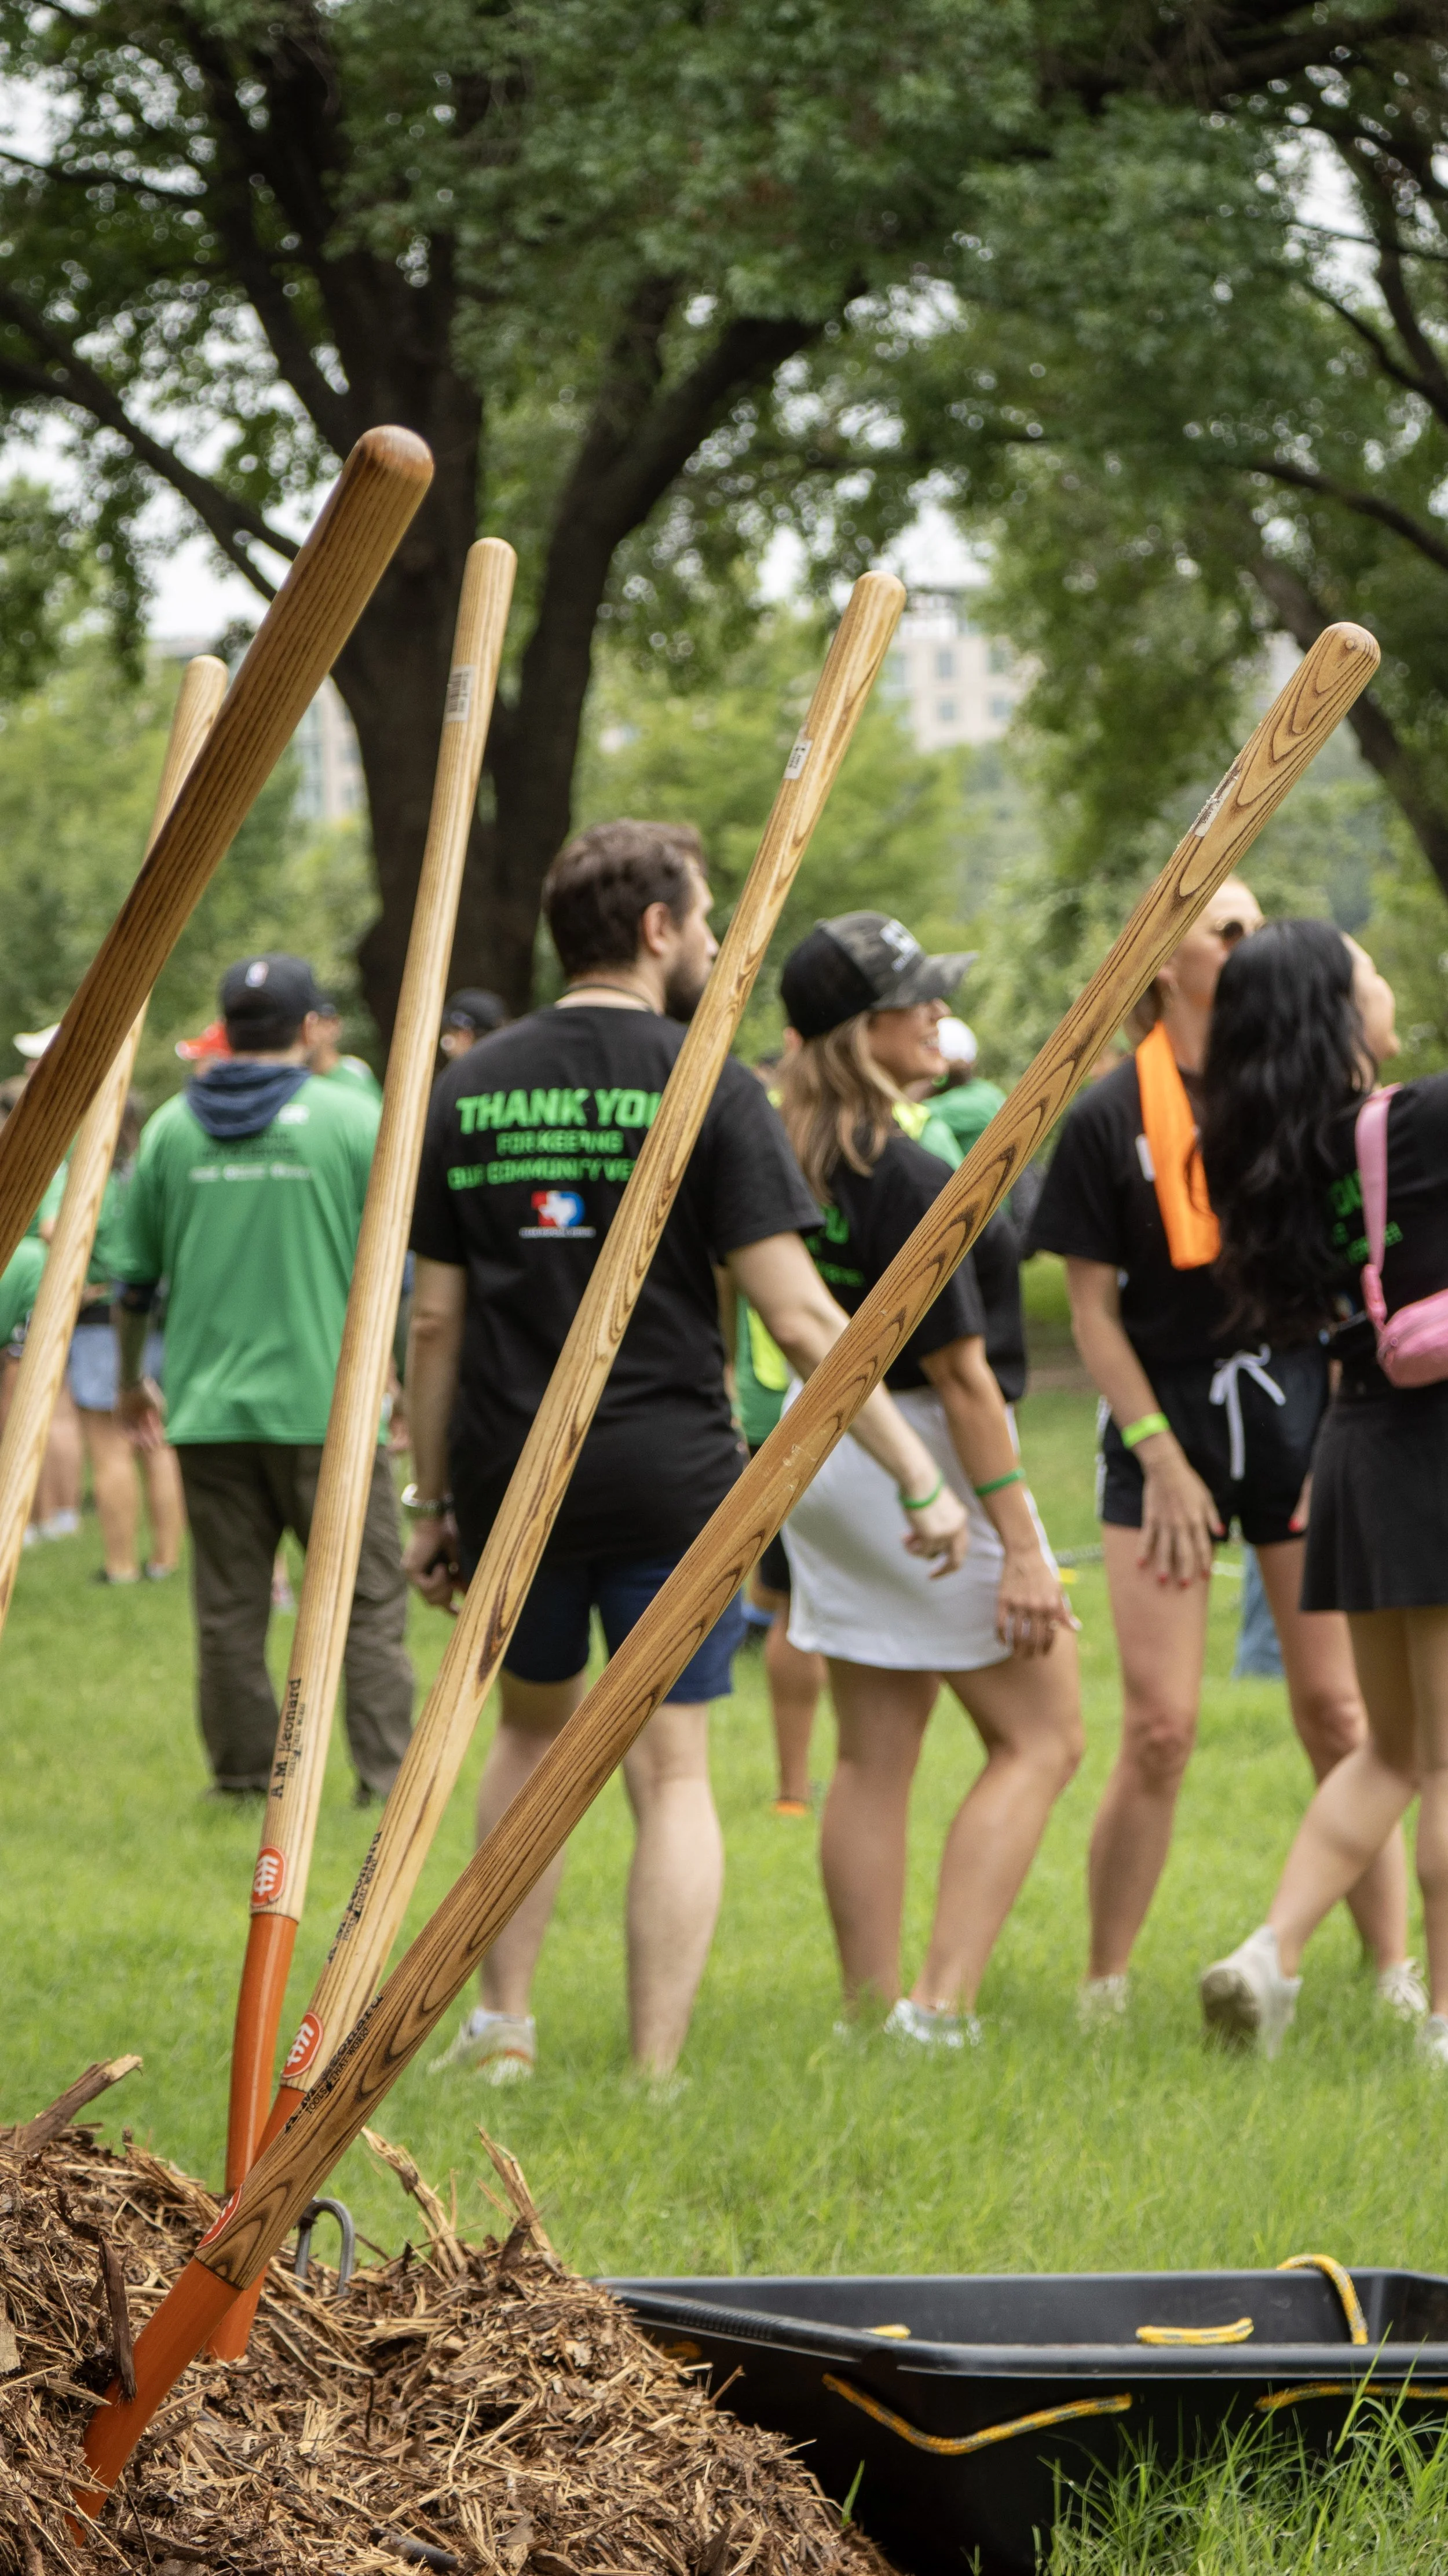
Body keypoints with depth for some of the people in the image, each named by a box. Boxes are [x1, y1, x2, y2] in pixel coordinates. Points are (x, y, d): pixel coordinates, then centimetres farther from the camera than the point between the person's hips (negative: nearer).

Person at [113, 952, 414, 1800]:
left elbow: (135, 1276, 11)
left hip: (207, 1406, 3)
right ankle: (386, 1769, 1)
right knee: (368, 1600, 4)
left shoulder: (171, 1128, 5)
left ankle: (243, 1767, 15)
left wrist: (133, 1380, 25)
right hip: (327, 1403, -3)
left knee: (229, 1604, 10)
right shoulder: (353, 1119, -5)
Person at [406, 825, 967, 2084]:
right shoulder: (707, 1087, -8)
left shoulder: (468, 1089, 4)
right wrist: (921, 1478, -8)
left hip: (508, 1480, 4)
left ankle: (504, 2027, 21)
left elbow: (434, 1321, 5)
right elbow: (799, 1318, -12)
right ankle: (657, 2076, -1)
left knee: (533, 1725, 24)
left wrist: (430, 1501, 14)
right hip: (668, 1473, -4)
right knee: (670, 1769, 3)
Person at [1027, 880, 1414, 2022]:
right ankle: (1105, 1990, 6)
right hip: (1165, 1420, -2)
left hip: (1294, 1406, 2)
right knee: (1161, 1727, -6)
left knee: (1336, 1709, 2)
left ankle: (1395, 1972, 10)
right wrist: (1160, 1456, -7)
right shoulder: (1109, 1115, -4)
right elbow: (1094, 1308, -2)